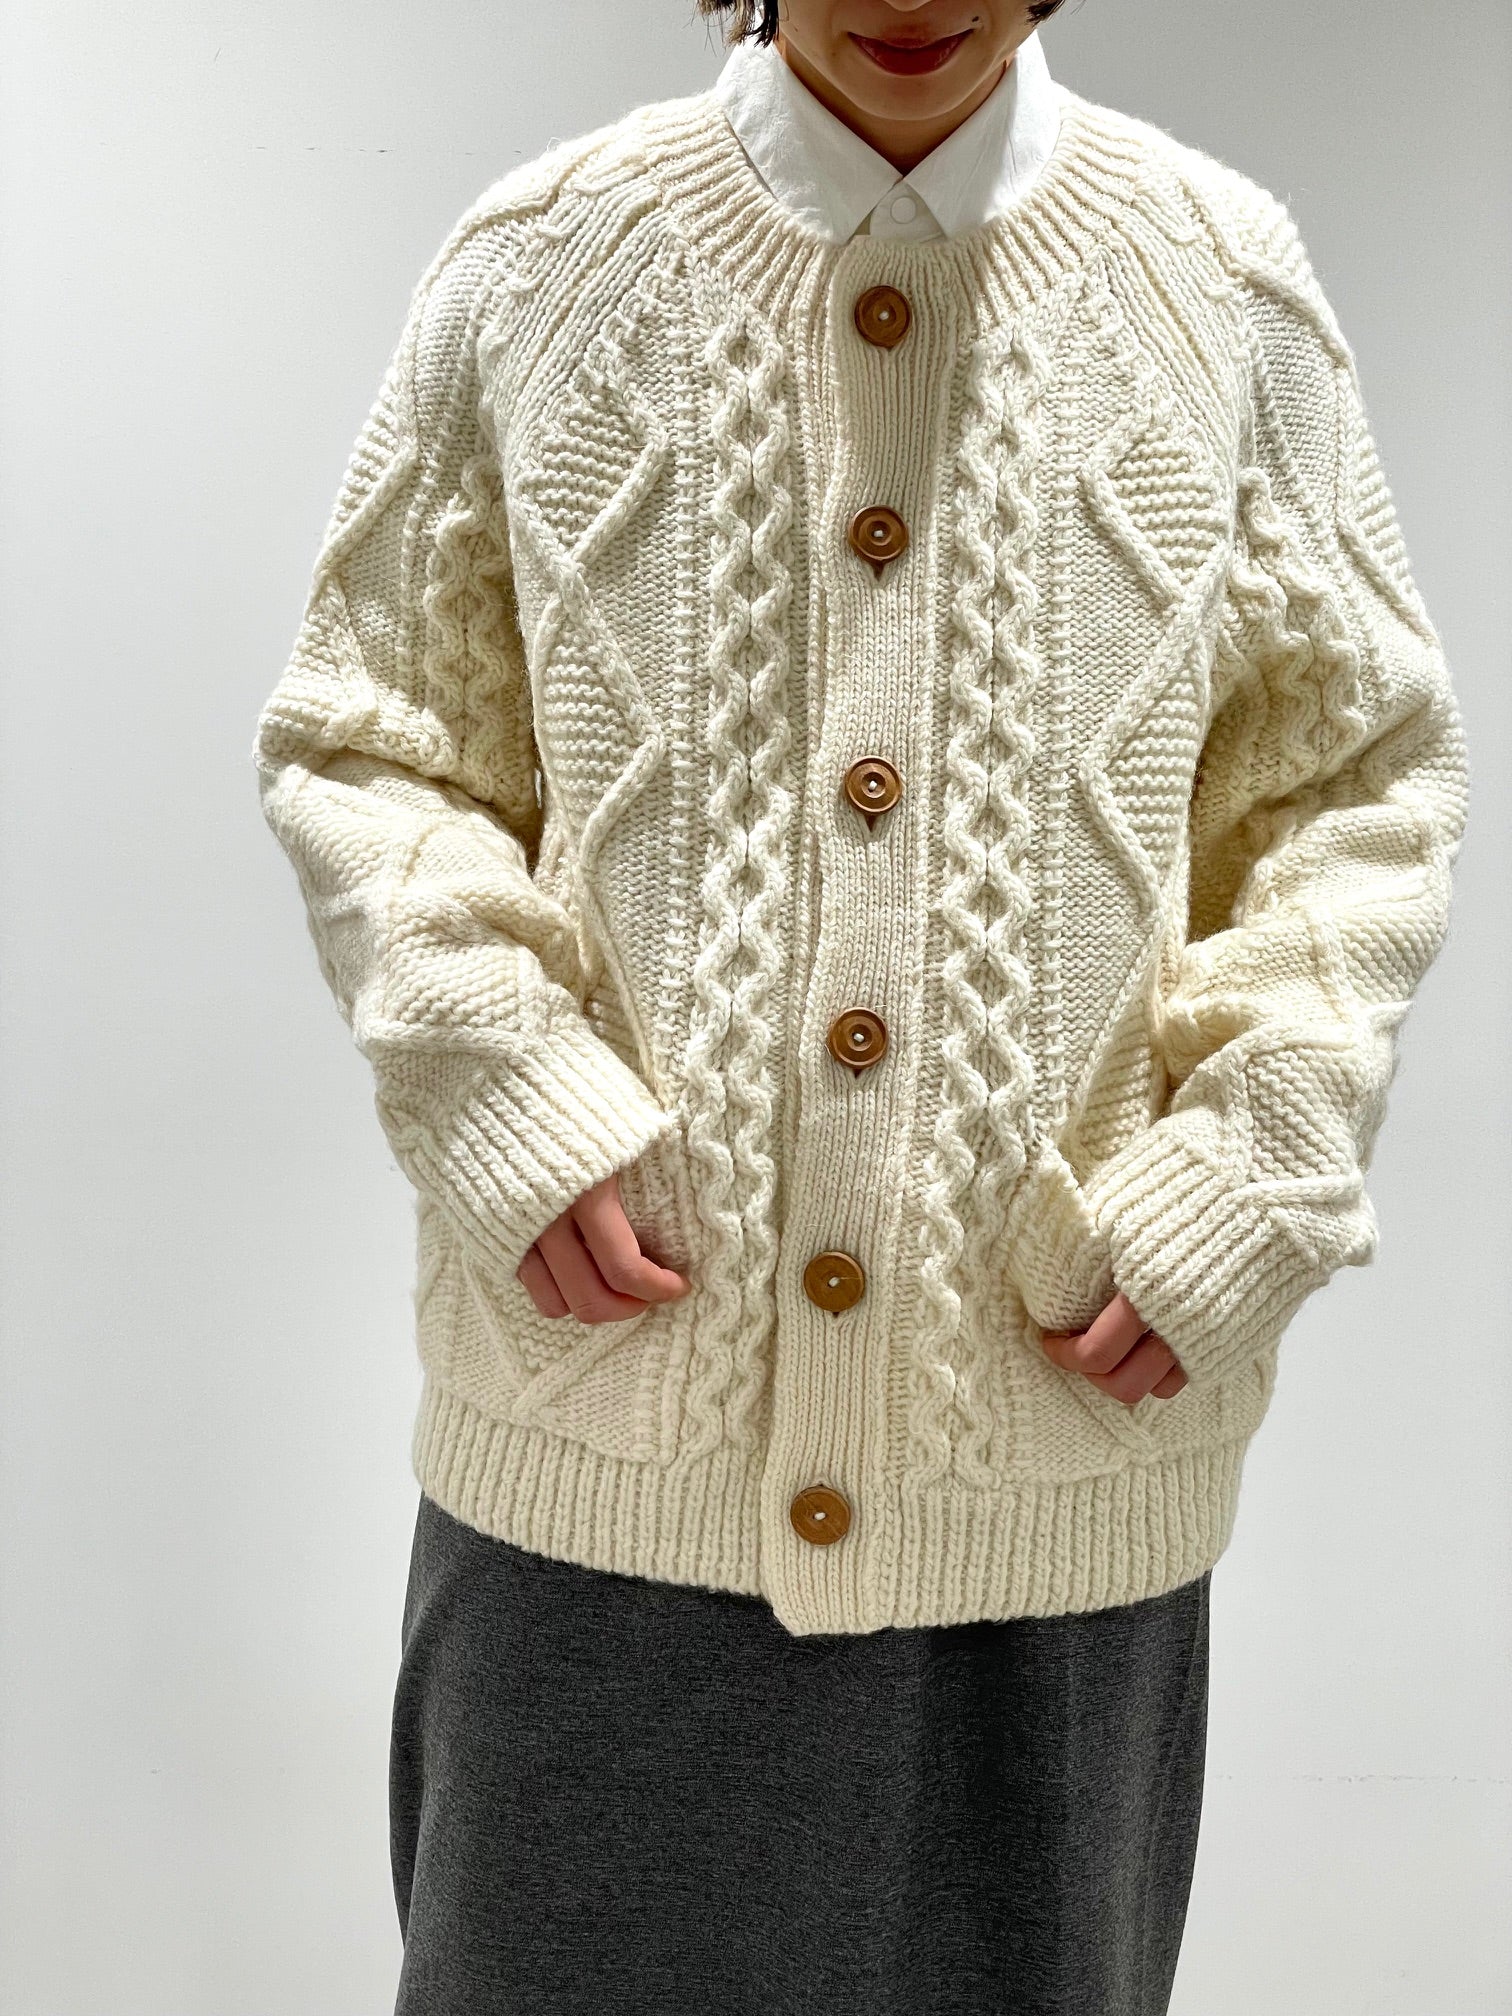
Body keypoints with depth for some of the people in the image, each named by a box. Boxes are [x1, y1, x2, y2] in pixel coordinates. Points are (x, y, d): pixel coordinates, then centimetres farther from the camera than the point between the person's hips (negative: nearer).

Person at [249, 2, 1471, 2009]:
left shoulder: (1224, 279, 3)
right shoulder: (542, 264, 2)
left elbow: (1366, 784, 7)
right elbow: (358, 746, 6)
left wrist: (1246, 1184, -5)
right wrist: (498, 1094, -9)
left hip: (1057, 1416, 1)